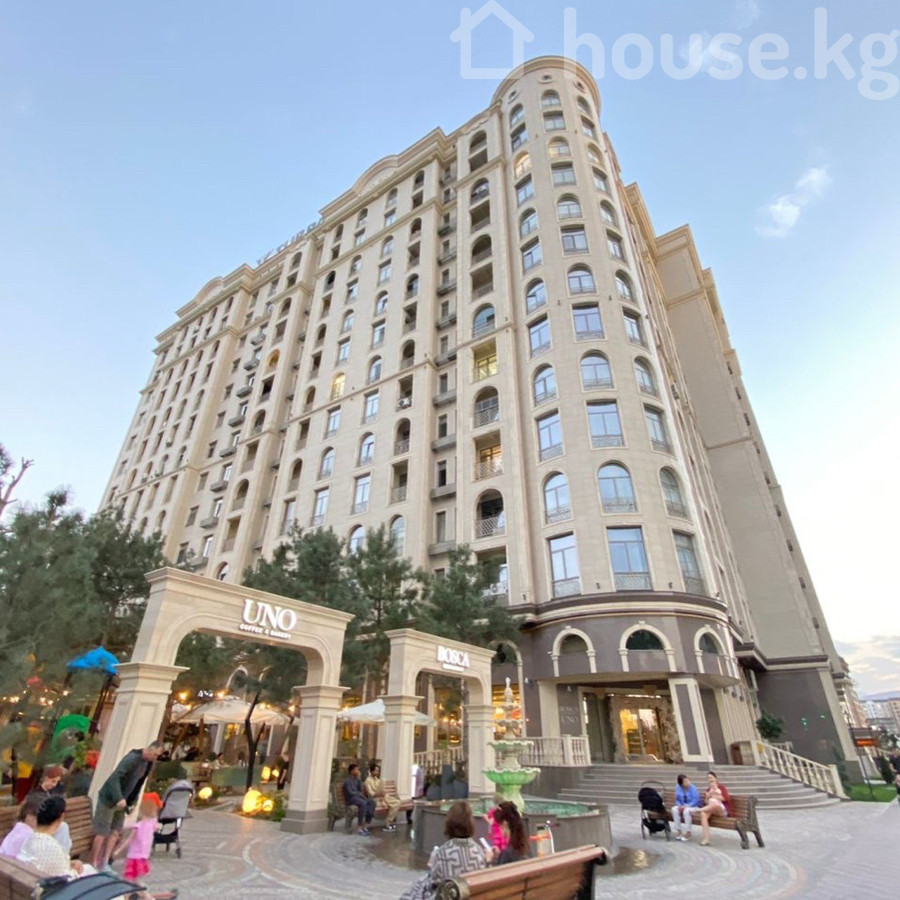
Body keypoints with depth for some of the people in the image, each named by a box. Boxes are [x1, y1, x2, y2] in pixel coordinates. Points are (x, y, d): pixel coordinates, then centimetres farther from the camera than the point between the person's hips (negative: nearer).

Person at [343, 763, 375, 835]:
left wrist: (359, 779, -1)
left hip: (358, 797, 8)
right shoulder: (347, 780, -10)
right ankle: (360, 828, -31)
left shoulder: (356, 779, 15)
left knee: (372, 802, -18)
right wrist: (359, 793, -6)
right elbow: (350, 793, -18)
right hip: (350, 799, -8)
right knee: (363, 803, -37)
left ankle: (365, 826, -19)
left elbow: (360, 789, 8)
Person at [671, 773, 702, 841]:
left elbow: (696, 800, -17)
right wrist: (679, 806, -16)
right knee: (674, 809, -28)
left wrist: (686, 806, -24)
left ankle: (687, 833, -22)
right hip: (682, 806, 4)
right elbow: (677, 800, 5)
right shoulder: (678, 788, -2)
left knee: (686, 811, -37)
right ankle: (678, 831, -19)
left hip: (694, 807, -3)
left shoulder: (693, 788, -13)